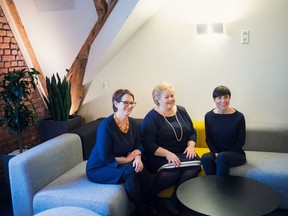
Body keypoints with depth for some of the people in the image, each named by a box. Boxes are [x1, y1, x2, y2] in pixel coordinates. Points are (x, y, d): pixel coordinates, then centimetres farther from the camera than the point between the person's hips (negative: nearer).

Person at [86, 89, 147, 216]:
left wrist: (138, 157, -19)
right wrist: (127, 159, -17)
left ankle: (146, 204, -5)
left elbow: (137, 145, 3)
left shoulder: (132, 122, -2)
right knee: (130, 171, -29)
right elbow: (105, 157, -24)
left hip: (120, 163, 6)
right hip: (98, 168, -6)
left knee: (139, 168, -24)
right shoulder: (106, 125, -24)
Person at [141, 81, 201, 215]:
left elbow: (192, 132, 16)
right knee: (172, 169, -35)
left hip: (182, 153, 5)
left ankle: (173, 202, -16)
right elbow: (148, 144, -11)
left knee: (195, 164, -27)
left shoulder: (181, 111, 13)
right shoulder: (151, 117, -4)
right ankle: (149, 200, -11)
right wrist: (167, 154, -23)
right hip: (159, 155, -5)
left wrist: (191, 146, -4)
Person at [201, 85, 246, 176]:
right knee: (205, 158, -30)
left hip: (236, 154, -2)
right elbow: (208, 139, 6)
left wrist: (220, 155, -14)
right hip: (216, 152, 2)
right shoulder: (209, 116, 0)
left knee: (222, 157, -34)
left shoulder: (239, 117, -8)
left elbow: (241, 142, -4)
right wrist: (216, 153, -13)